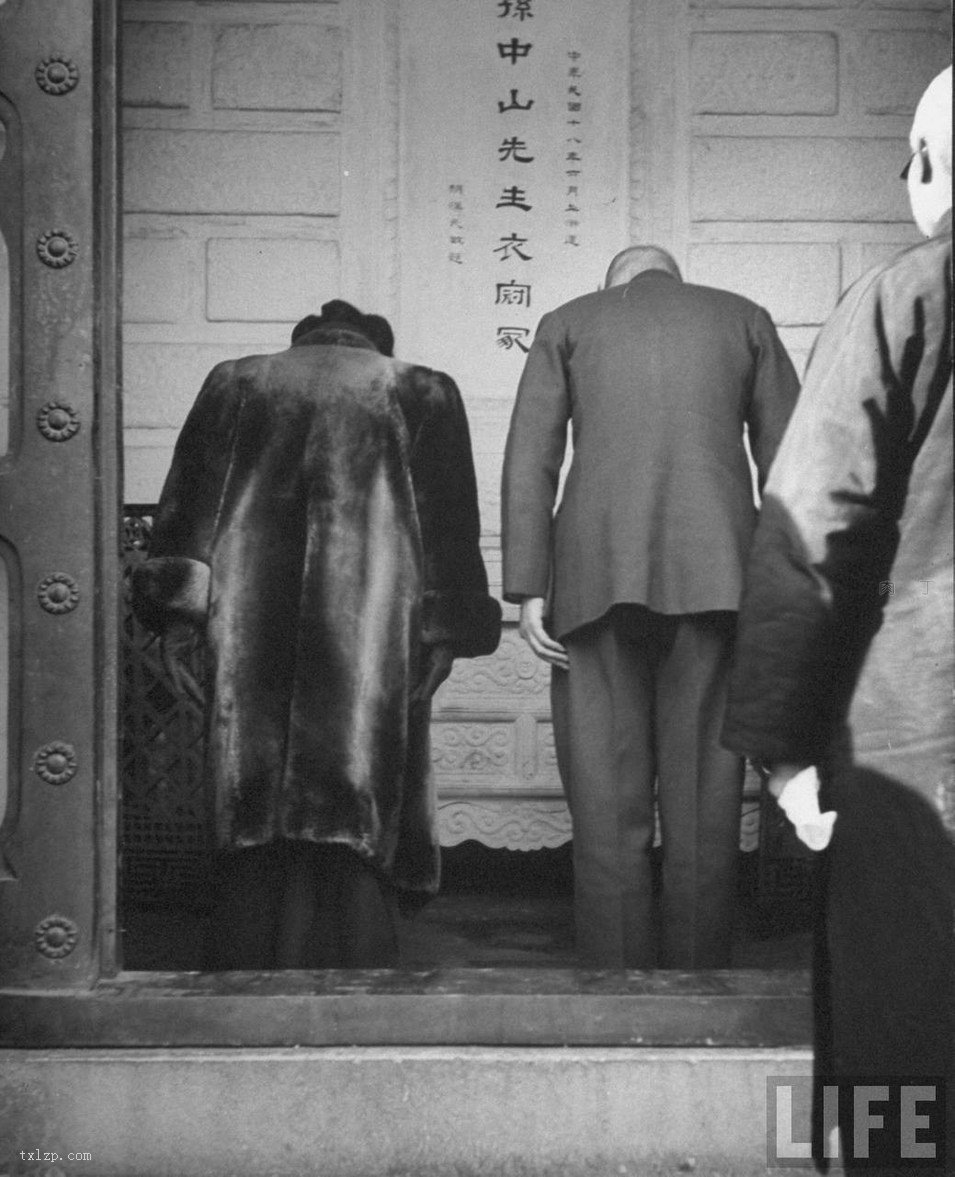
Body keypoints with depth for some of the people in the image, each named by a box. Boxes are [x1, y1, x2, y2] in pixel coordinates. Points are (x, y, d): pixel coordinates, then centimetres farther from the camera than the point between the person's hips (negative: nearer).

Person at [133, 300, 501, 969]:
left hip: (250, 619, 2)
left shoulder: (235, 382, 18)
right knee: (351, 815, 0)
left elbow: (191, 495, 10)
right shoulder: (422, 393, 13)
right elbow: (448, 520, 7)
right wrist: (443, 634, 6)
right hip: (370, 628, -2)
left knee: (255, 813, 6)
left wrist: (179, 613, 6)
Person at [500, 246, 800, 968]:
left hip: (599, 574, 0)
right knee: (704, 797, 2)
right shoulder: (743, 319, 18)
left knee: (607, 802, 0)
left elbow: (530, 460, 5)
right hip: (716, 575, 1)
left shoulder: (567, 324, 17)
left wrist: (528, 589, 2)